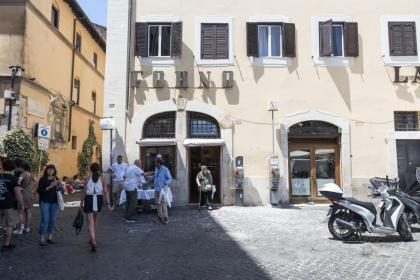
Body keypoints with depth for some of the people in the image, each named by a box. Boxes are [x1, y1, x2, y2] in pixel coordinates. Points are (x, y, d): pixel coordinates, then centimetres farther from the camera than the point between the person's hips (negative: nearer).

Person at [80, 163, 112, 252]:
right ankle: (93, 239, 37)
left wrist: (81, 203, 6)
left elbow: (83, 192, -4)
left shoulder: (87, 179, -5)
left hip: (89, 199, -2)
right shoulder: (102, 179, -2)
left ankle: (93, 241, -17)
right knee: (95, 219, 23)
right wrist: (108, 203, -5)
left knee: (90, 222, -2)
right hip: (98, 200, 3)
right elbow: (106, 192, -6)